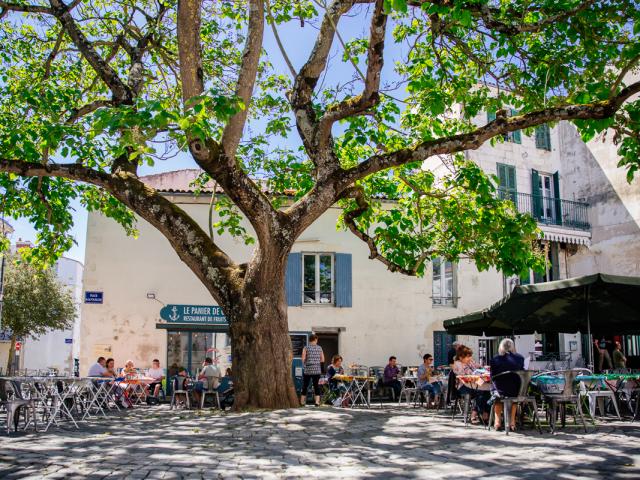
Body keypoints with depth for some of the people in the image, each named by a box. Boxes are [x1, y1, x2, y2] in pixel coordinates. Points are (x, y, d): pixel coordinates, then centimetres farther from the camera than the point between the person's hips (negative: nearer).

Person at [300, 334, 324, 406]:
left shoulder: (306, 348, -3)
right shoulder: (319, 348, 4)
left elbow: (303, 359, -9)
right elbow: (322, 360, 5)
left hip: (308, 370, -1)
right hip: (317, 370, 1)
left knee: (305, 386, 7)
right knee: (316, 385, 7)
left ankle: (302, 402, 12)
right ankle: (317, 402, 1)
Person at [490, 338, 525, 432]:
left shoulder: (495, 359, -7)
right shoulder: (520, 358, -3)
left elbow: (492, 377, 1)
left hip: (501, 391, -1)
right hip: (516, 392, 2)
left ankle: (497, 422, 33)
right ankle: (512, 421, 42)